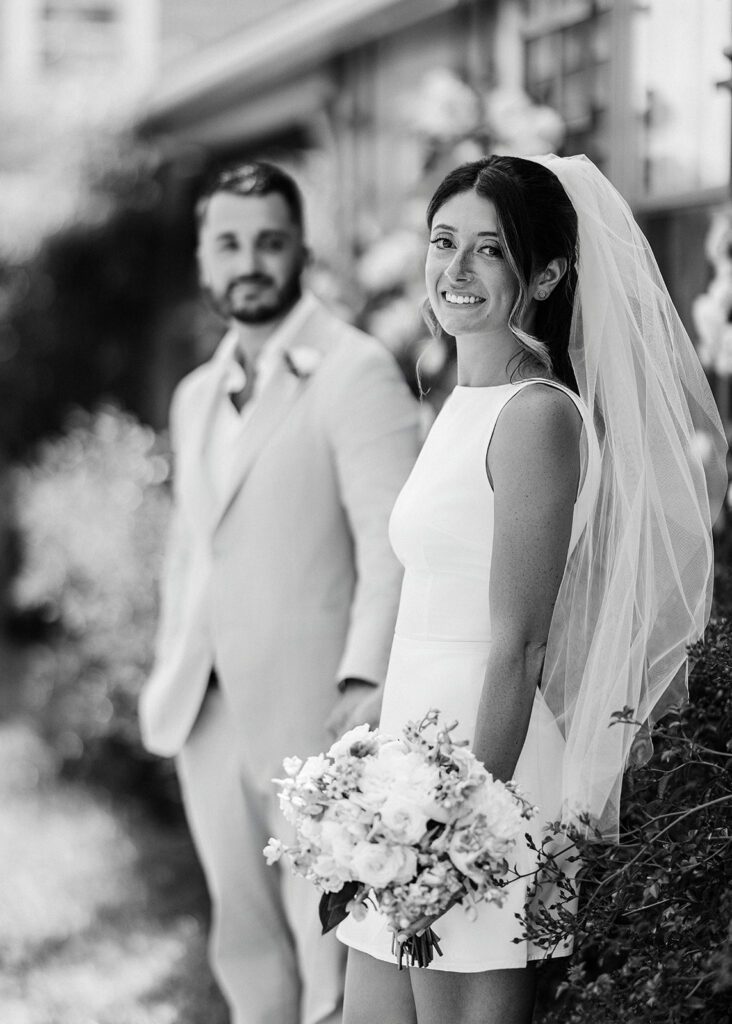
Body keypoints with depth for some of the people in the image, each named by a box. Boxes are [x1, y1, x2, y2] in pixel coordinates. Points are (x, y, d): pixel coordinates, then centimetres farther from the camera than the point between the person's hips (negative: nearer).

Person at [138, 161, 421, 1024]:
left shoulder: (355, 372, -8)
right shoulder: (195, 397, 17)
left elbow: (393, 541, -17)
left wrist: (367, 678, -28)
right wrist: (169, 682, 14)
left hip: (314, 716, -7)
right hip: (211, 718, 7)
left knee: (332, 948, -3)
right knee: (244, 945, 13)